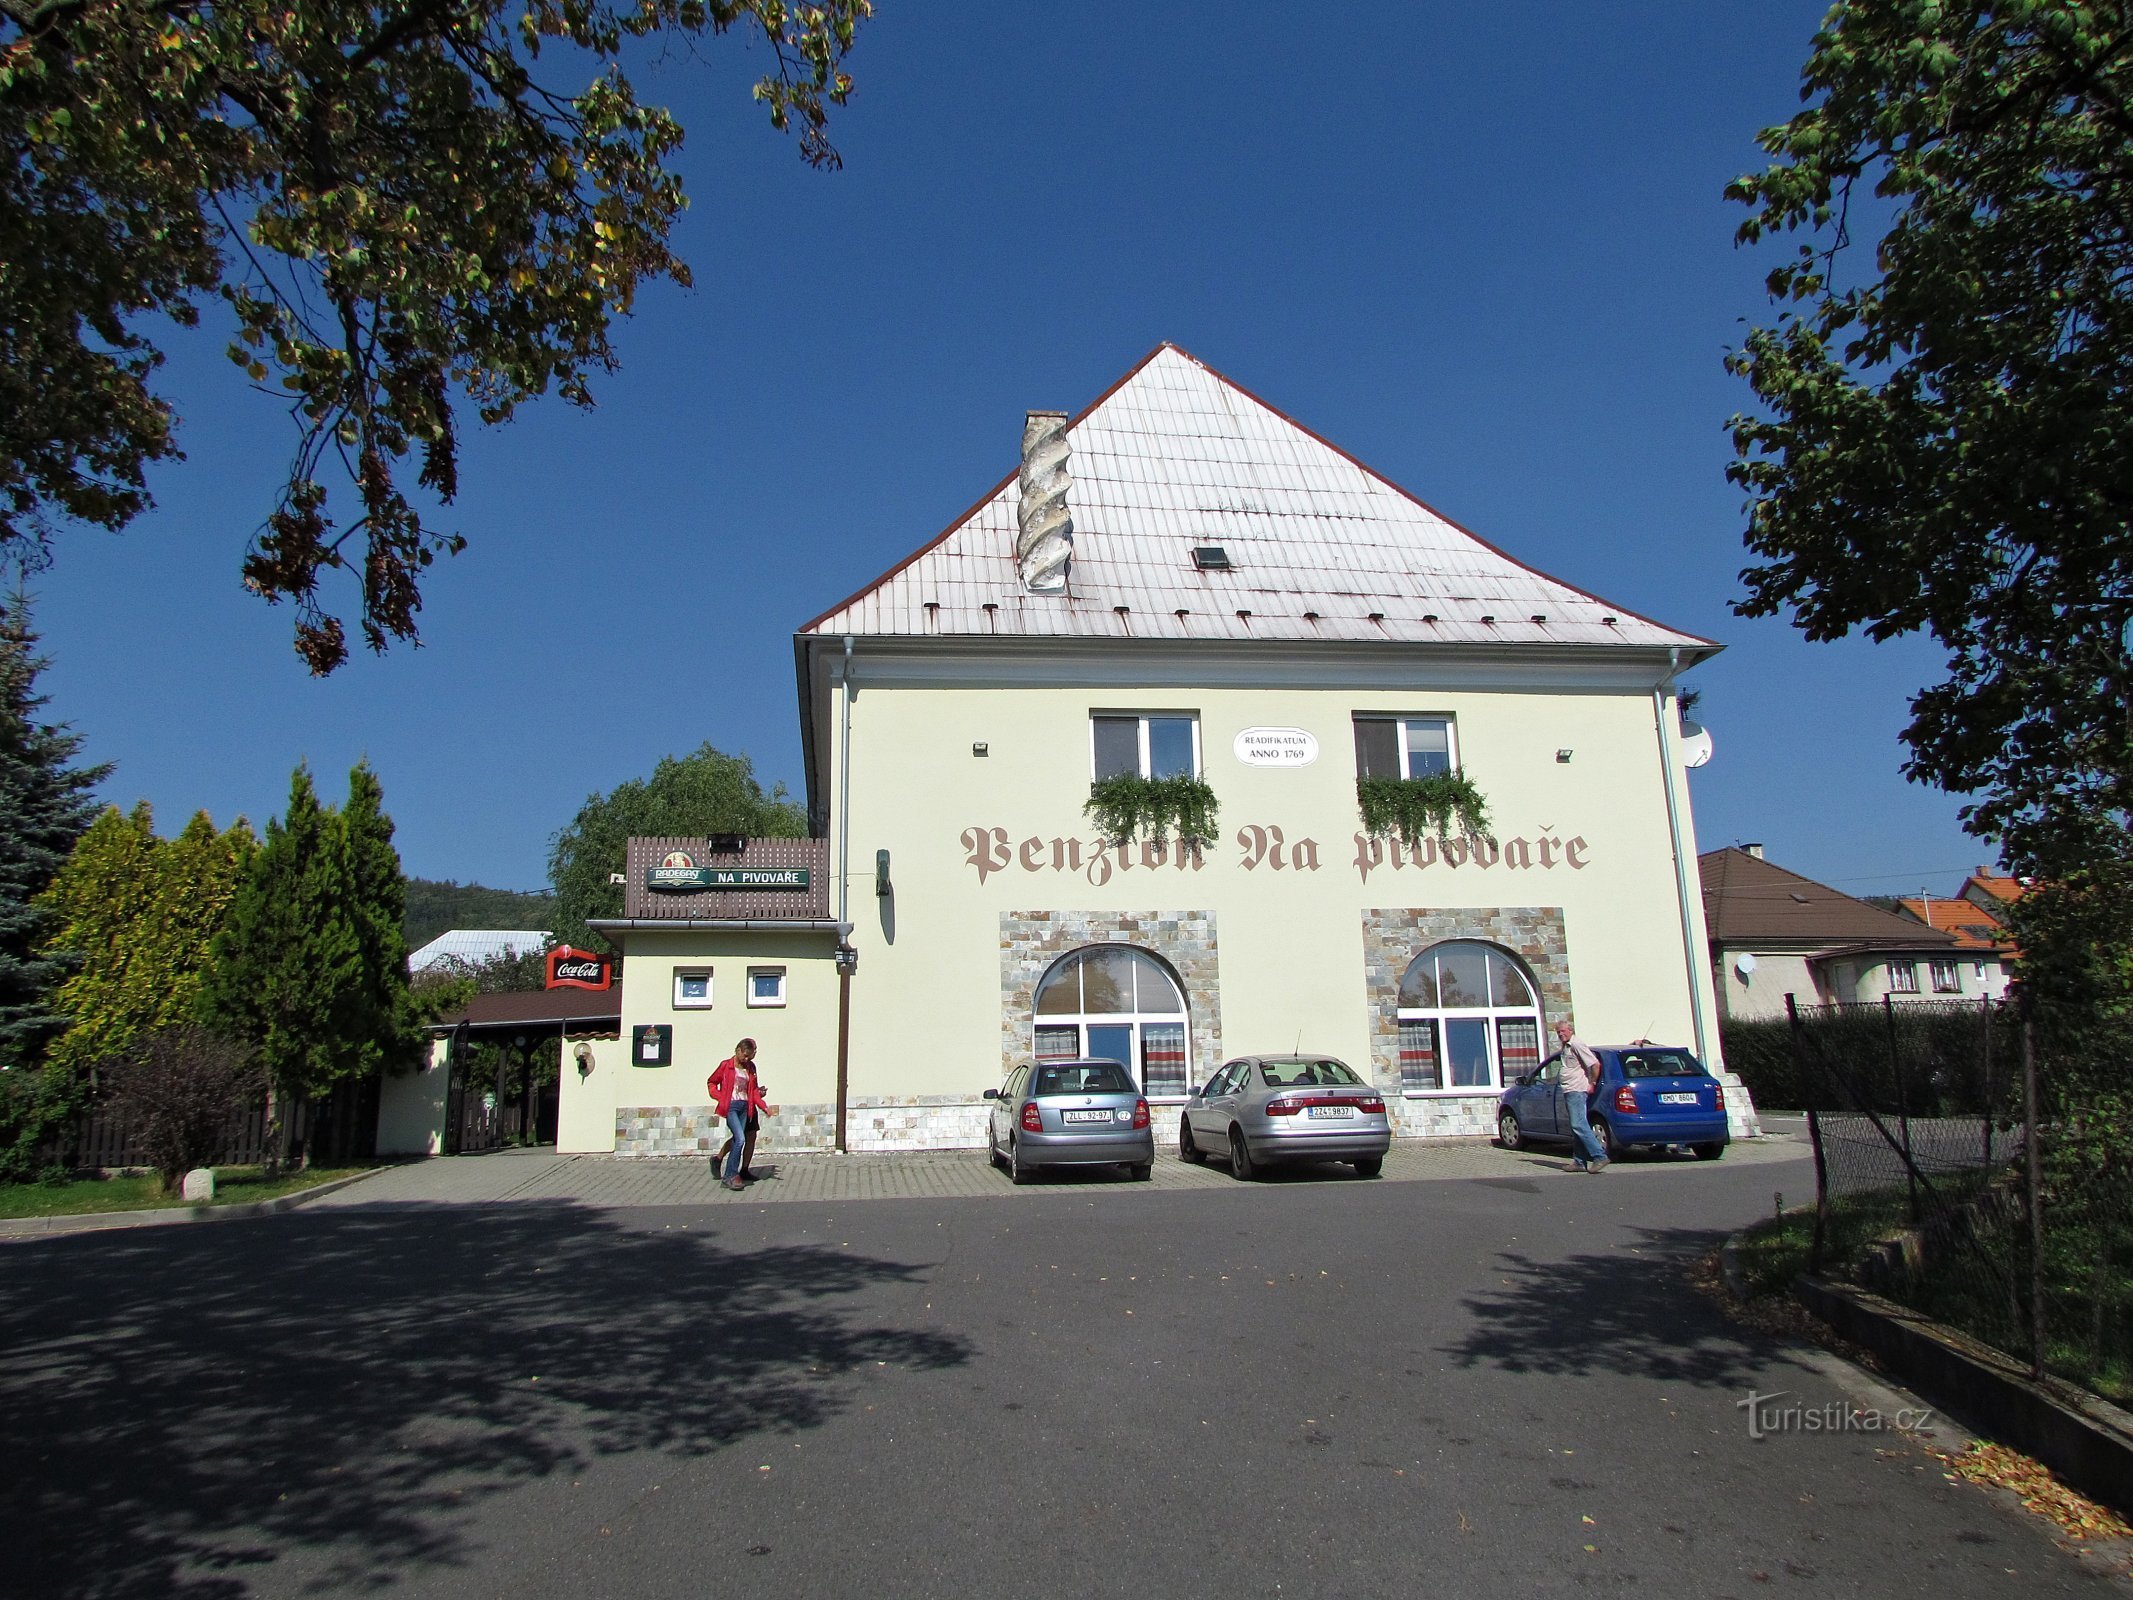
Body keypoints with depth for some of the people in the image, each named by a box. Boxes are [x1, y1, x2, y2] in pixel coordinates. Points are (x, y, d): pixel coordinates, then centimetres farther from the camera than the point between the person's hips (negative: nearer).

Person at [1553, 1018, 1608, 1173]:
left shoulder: (1577, 1045, -12)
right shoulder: (1565, 1047, 19)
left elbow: (1595, 1064, -18)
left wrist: (1593, 1083, -12)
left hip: (1577, 1091, -10)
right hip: (1569, 1092, 10)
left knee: (1579, 1125, -17)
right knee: (1576, 1127, 9)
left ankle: (1600, 1156, -17)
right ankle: (1579, 1162, 10)